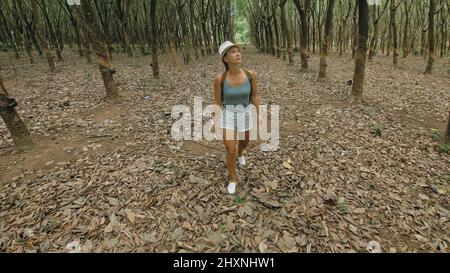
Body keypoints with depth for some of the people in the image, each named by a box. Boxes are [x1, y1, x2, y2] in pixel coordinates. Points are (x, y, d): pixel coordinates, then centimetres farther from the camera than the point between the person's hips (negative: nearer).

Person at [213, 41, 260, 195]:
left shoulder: (250, 74, -14)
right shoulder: (220, 79, -18)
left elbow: (255, 95, 0)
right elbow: (217, 102, -6)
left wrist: (258, 114, 4)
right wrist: (217, 121, -6)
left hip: (245, 114, 3)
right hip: (227, 115, -2)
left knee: (244, 141, 26)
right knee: (230, 151, -3)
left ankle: (240, 154, 63)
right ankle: (233, 179, 22)